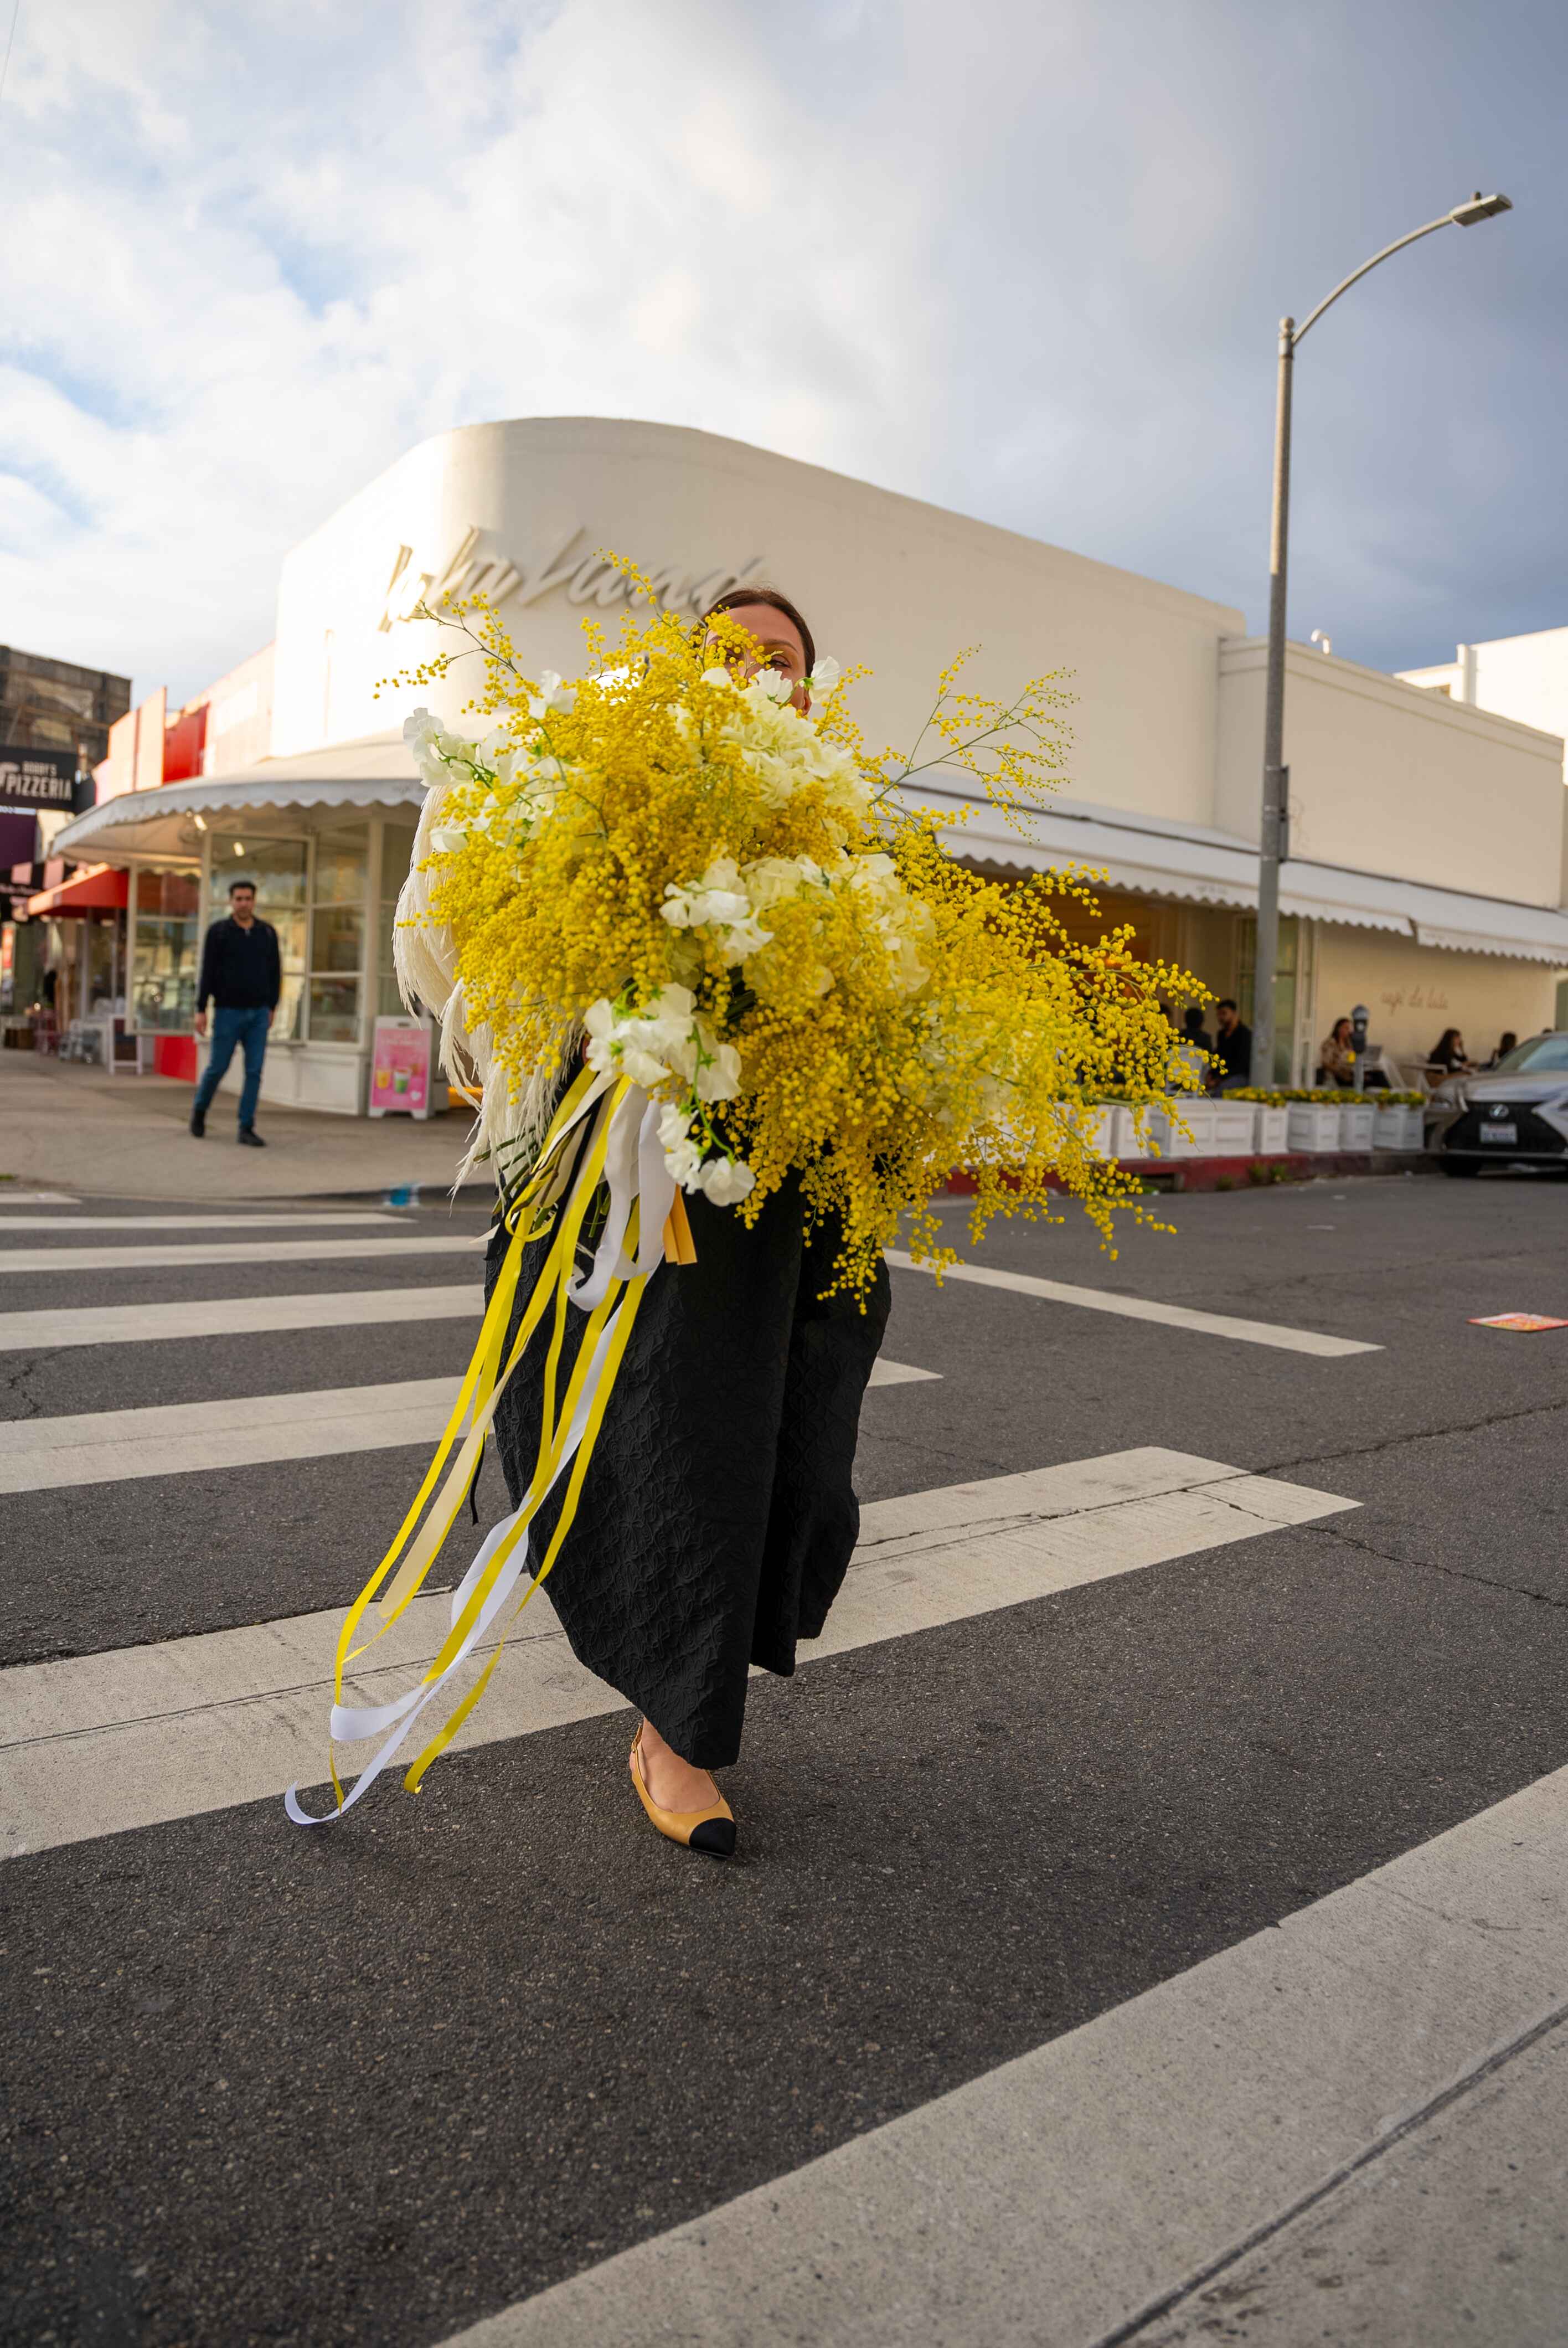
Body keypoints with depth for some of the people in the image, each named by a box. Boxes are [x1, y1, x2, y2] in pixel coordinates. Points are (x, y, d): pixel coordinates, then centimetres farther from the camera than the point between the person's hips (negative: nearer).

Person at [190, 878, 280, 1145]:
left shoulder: (267, 933, 4)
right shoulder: (218, 932, -4)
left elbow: (275, 973, 10)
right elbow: (207, 973, -6)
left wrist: (272, 1008, 10)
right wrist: (201, 1010, -9)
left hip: (258, 1014, 2)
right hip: (228, 1012, -2)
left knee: (254, 1072, -3)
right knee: (218, 1068, 5)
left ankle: (246, 1129, 1)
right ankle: (200, 1110, 32)